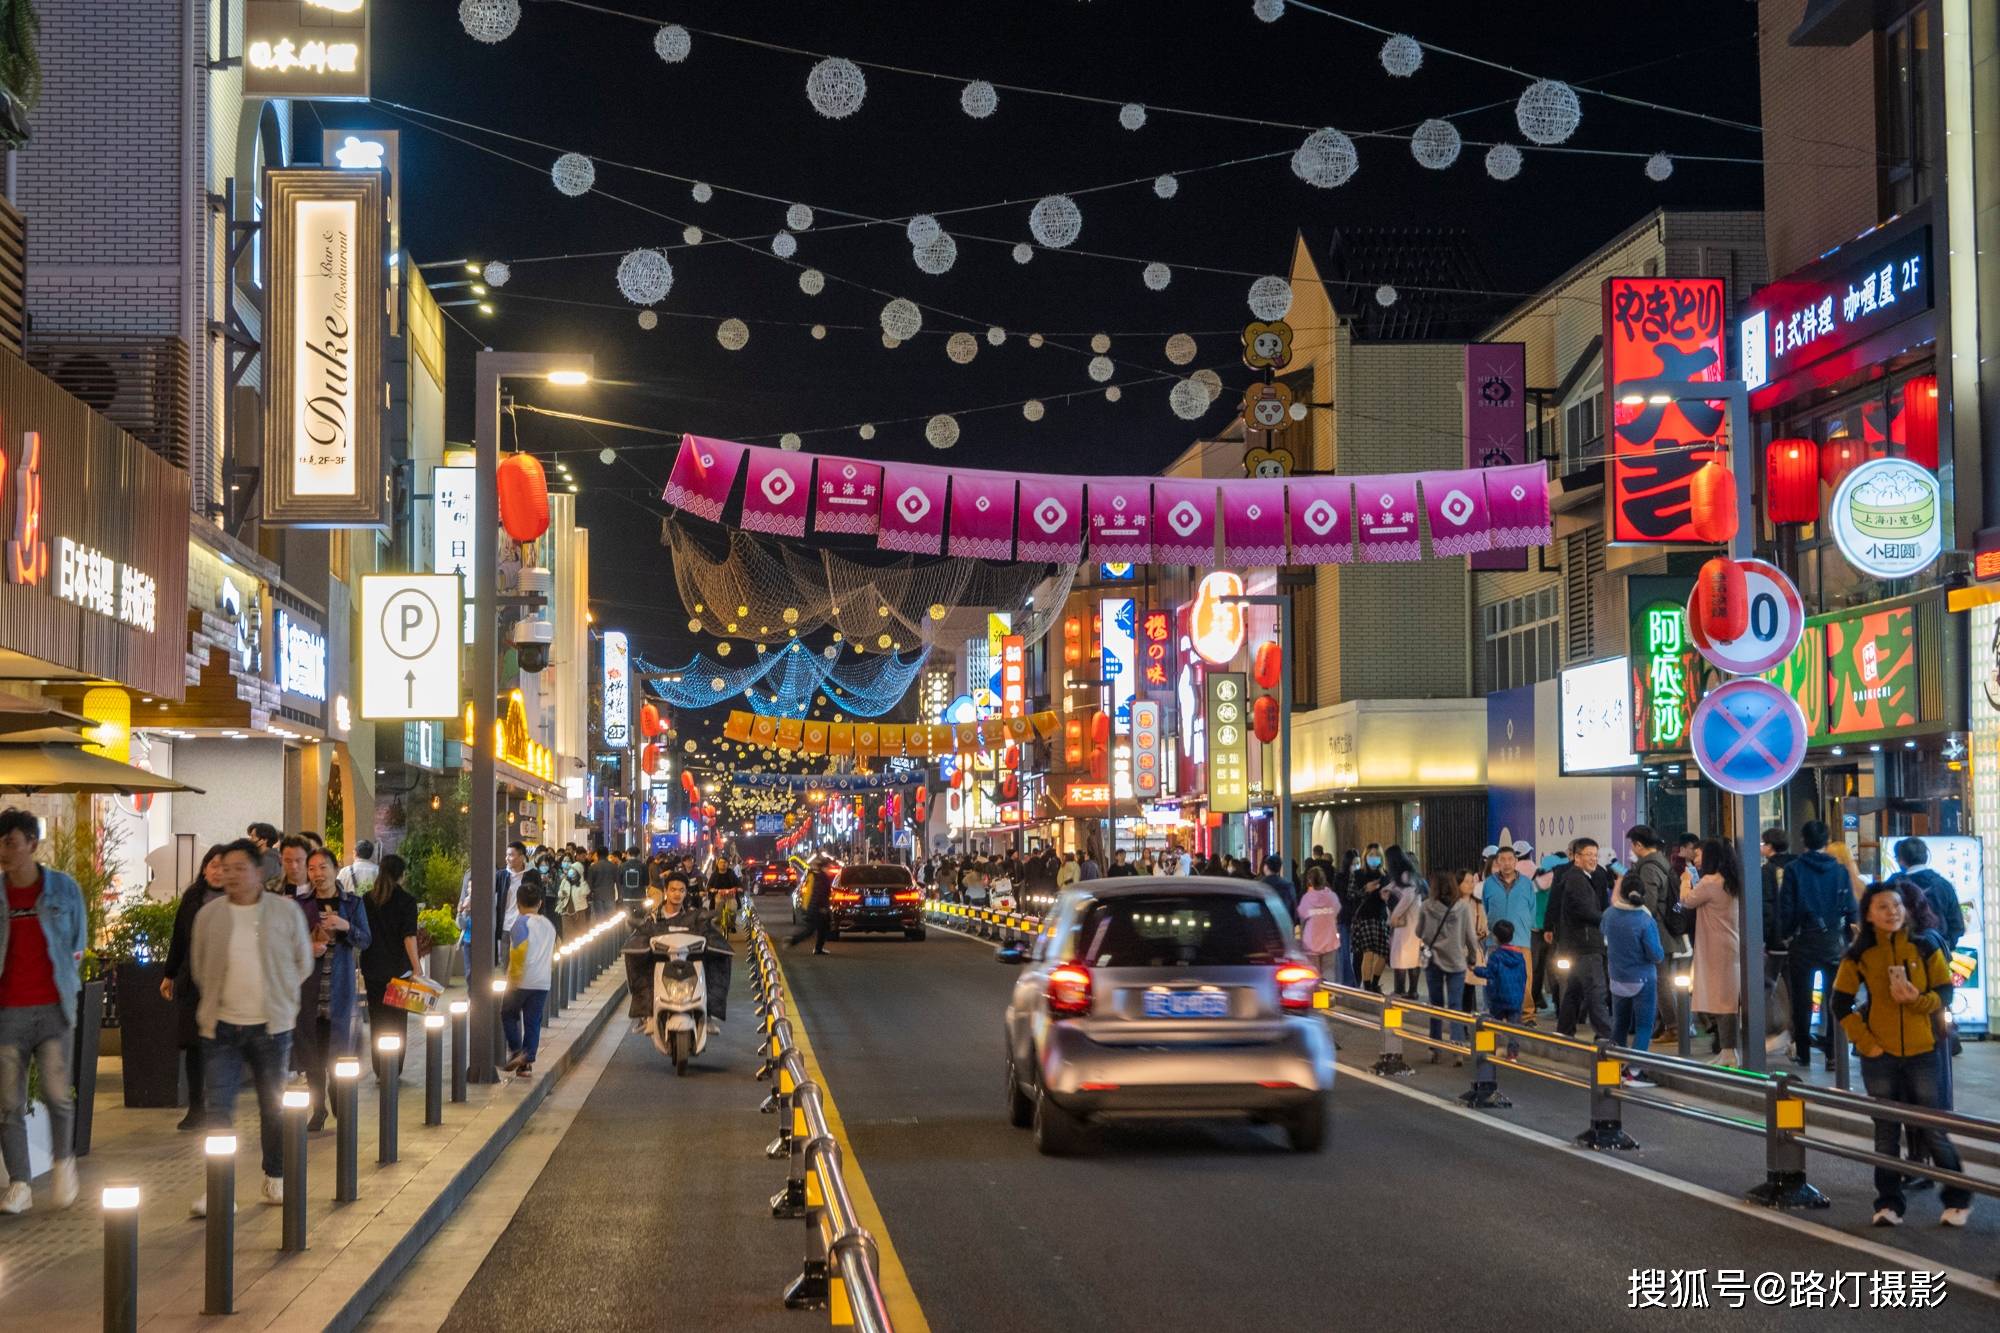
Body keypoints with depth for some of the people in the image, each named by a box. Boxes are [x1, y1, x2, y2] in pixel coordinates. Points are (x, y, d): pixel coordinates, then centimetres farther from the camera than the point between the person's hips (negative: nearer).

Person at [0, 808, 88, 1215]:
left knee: (57, 1093, -9)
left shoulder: (64, 888, 3)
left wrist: (64, 982, 7)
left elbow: (78, 943, 13)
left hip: (53, 1008, -1)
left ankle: (63, 1162, 15)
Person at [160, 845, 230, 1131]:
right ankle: (196, 1108, 15)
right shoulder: (192, 898, 8)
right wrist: (169, 975, 14)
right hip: (191, 983, 3)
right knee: (193, 1045, 6)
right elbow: (179, 938, 13)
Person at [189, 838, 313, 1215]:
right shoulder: (208, 915, 3)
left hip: (271, 1027, 0)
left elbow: (303, 963, 9)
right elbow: (198, 966, 15)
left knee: (274, 1106, 9)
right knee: (218, 1107, -7)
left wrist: (279, 997, 9)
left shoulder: (286, 912, 0)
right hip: (222, 1027, 0)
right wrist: (219, 999, 12)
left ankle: (275, 1178, 24)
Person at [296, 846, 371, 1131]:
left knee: (340, 1048, -4)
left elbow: (365, 940, 1)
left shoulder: (352, 903, 5)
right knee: (312, 1049, 3)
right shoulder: (301, 905, 7)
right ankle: (318, 1109, 12)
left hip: (340, 986, -1)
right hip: (310, 986, 1)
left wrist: (345, 926, -16)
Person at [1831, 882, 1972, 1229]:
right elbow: (1841, 1004, 3)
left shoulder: (1925, 948, -2)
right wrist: (1865, 1041, -5)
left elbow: (1945, 993, 0)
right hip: (1880, 1056, 1)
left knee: (1933, 1129, 2)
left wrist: (1917, 999, -20)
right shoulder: (1858, 955, -1)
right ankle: (1888, 1203, 16)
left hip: (1921, 1052, -1)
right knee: (1886, 1132, 7)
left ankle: (1958, 1200, 17)